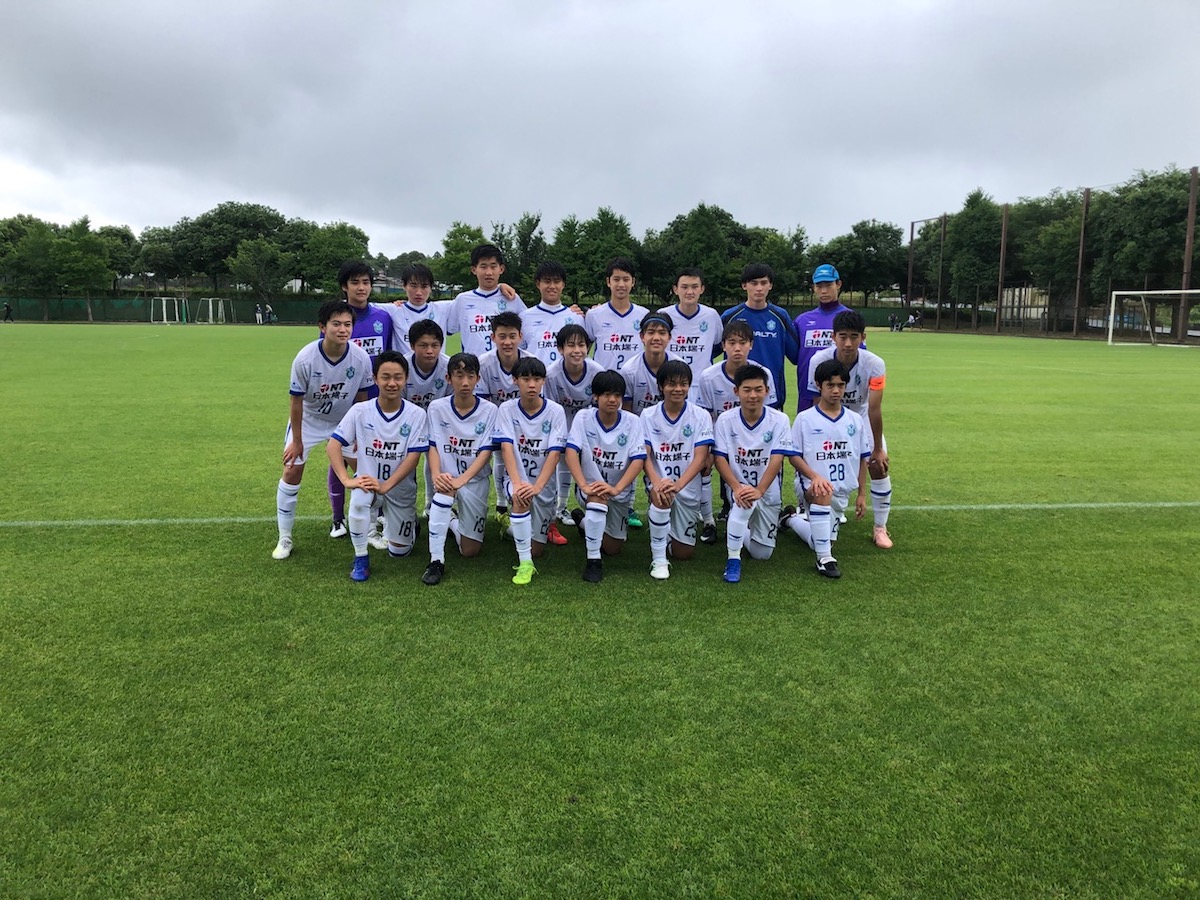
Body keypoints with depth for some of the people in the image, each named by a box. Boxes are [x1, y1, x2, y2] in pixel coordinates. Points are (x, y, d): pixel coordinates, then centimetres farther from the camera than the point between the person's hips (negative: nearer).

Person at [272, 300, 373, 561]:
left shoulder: (361, 358, -22)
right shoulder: (305, 359, -28)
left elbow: (361, 398, -8)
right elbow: (297, 401, -17)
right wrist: (296, 440, -12)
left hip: (345, 420, 2)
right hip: (308, 420, -2)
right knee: (292, 473, -5)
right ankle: (284, 539, 9)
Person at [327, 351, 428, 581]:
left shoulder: (416, 414, -14)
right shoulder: (360, 411, -12)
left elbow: (413, 456, -17)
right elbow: (333, 445, -13)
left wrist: (385, 485, -26)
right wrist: (346, 479, -26)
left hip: (401, 487, 1)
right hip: (368, 481, 0)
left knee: (399, 551, 6)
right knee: (358, 502, -37)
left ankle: (408, 521, 41)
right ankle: (361, 559, -15)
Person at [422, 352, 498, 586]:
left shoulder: (489, 410, -9)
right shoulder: (437, 407, -6)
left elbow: (485, 452, -13)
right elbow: (433, 446, -10)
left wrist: (461, 480, -28)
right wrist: (436, 475, -31)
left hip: (476, 479, 1)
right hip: (446, 477, 0)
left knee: (470, 551, 0)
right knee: (444, 492, -39)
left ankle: (452, 523, 36)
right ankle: (436, 560, -27)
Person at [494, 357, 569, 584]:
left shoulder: (555, 411, -9)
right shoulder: (506, 409, -7)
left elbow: (554, 453, -17)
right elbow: (507, 448, -18)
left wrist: (537, 486, -32)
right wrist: (517, 483, -34)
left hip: (545, 483, 1)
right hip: (517, 478, -1)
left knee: (537, 551, 2)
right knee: (520, 497, -38)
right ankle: (524, 564, -25)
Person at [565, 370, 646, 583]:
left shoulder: (632, 422, -13)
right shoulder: (583, 417, -13)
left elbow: (638, 460, -21)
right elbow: (571, 452, -22)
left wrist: (616, 489, -36)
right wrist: (583, 486, -37)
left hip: (621, 491, 2)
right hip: (591, 486, -2)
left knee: (613, 549, 8)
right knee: (598, 497, -39)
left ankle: (583, 521, 41)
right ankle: (593, 560, -26)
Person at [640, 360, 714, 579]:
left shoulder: (701, 417, -6)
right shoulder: (648, 416, -3)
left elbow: (700, 457, -15)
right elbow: (645, 455, -11)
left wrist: (678, 484, -32)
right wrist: (657, 482, -32)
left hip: (689, 486, 1)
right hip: (659, 481, -1)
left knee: (683, 553, 4)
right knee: (661, 497, -38)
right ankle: (658, 559, -20)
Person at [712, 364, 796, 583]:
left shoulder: (779, 420, -13)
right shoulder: (725, 420, -11)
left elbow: (777, 459, -20)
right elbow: (720, 459, -14)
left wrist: (759, 490, -34)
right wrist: (737, 487, -30)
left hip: (768, 491, 2)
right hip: (739, 485, -1)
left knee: (762, 553, 5)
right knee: (743, 503, -39)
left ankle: (749, 528, 40)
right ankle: (733, 559, -22)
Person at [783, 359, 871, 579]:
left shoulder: (855, 420, 4)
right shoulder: (805, 418, -6)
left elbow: (863, 459, 10)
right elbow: (794, 455, -8)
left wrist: (861, 494, 8)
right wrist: (815, 477, -25)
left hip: (841, 491, 5)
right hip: (810, 485, -4)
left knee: (822, 542, 11)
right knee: (822, 494, -41)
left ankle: (791, 518, 41)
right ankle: (825, 559, -31)